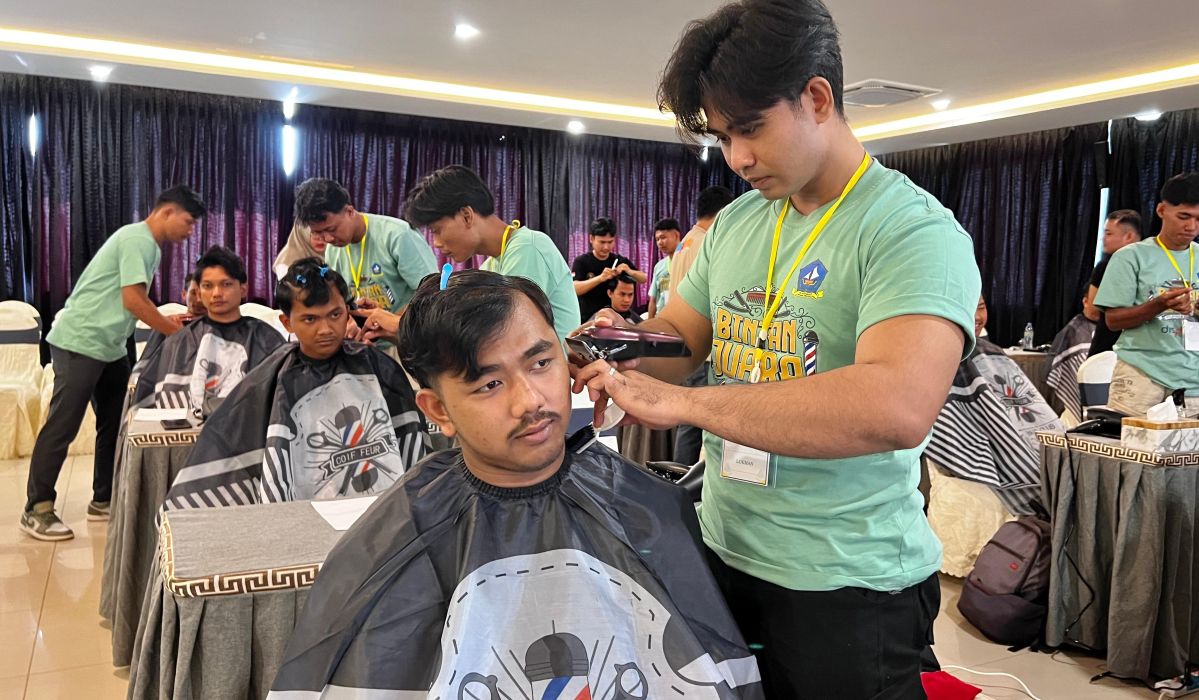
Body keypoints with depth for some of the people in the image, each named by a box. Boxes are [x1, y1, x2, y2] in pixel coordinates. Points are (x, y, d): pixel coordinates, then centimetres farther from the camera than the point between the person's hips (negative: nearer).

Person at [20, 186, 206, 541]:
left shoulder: (149, 245, 15)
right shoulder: (138, 239, -16)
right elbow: (133, 301, -20)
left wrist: (169, 321, 4)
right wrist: (179, 333, -14)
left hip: (109, 347, 10)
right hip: (80, 343, -10)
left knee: (116, 423, 11)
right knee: (62, 426, -5)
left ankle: (104, 500, 20)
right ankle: (37, 510, 3)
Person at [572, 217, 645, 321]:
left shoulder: (620, 261, 6)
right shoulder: (581, 262, -6)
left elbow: (643, 279, 4)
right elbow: (574, 289, -19)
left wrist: (630, 272, -19)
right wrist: (600, 278, -32)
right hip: (588, 319, -3)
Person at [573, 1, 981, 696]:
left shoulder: (914, 230, -17)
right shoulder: (735, 223, 6)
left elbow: (899, 407, -33)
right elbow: (681, 336, 12)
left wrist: (679, 401, -31)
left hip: (850, 585, -6)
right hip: (723, 554, 7)